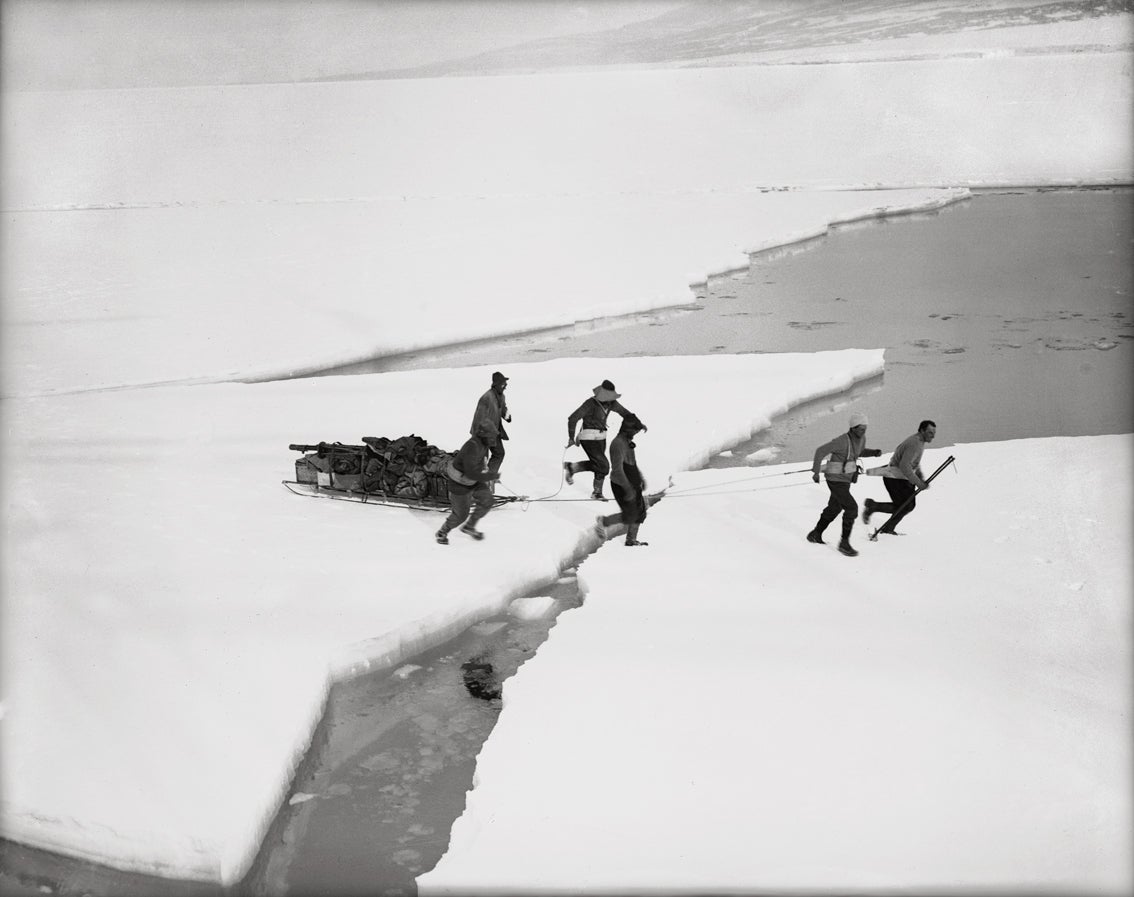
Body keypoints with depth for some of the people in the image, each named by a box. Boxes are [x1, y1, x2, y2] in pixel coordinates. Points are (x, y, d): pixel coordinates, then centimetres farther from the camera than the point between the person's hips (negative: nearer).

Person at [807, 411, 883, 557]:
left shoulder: (861, 438, -2)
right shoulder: (842, 441, -27)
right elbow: (820, 451, -20)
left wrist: (874, 452, 0)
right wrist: (816, 472, -19)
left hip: (846, 479, 9)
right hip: (836, 481, -9)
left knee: (834, 508, 22)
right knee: (852, 508, -14)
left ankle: (815, 535, 39)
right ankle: (844, 543, -1)